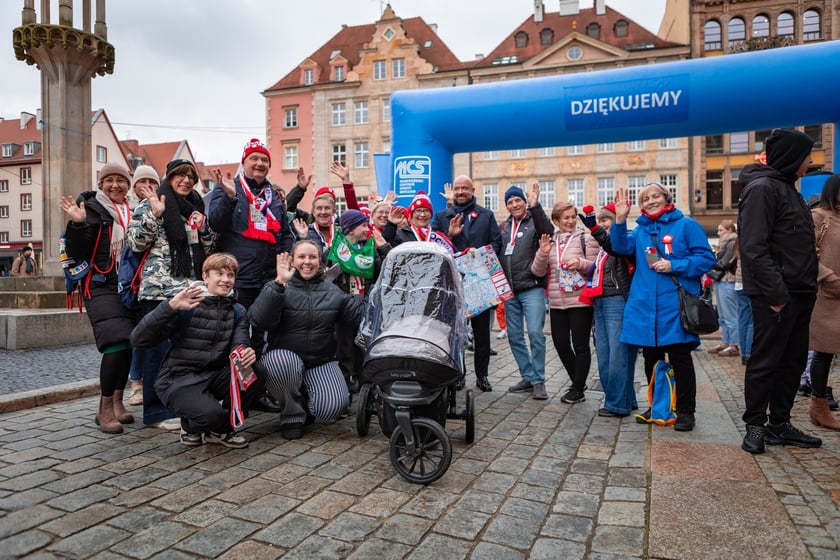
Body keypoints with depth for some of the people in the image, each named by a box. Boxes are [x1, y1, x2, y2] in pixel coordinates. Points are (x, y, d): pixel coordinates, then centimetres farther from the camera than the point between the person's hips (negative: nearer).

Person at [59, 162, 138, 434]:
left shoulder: (133, 212, 13)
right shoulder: (91, 208, -1)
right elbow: (76, 253, -8)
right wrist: (77, 224, -22)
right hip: (101, 287, -5)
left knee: (128, 344, 7)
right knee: (117, 343, -18)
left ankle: (117, 401, 23)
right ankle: (104, 409, -5)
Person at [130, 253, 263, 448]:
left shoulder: (237, 311, 9)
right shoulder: (186, 306, -8)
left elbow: (239, 347, -4)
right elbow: (138, 339, -15)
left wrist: (247, 354, -29)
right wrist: (170, 306, -28)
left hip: (214, 377, 5)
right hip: (179, 380, -5)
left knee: (257, 375, -23)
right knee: (211, 413, -33)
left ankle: (222, 428, 1)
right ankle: (191, 426, 6)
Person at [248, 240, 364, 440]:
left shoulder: (333, 291, 8)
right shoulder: (278, 289, -2)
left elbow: (360, 318, 3)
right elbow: (258, 320, -21)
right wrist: (279, 284, -29)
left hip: (321, 362, 2)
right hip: (284, 358, -2)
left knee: (333, 407, -21)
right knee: (281, 361, -37)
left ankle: (306, 399, 17)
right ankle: (293, 414, -7)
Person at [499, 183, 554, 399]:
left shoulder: (534, 221, -1)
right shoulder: (505, 227, 16)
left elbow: (547, 231, -23)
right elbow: (499, 254, 23)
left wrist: (535, 206, -30)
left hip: (532, 288, -6)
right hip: (509, 290, 6)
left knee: (535, 333, -10)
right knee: (514, 336, 9)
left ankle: (539, 381, 2)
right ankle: (528, 377, 21)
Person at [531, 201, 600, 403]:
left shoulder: (585, 239, -2)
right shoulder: (549, 241, 11)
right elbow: (538, 272, 7)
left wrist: (581, 263, -22)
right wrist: (542, 253, -10)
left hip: (580, 301, -5)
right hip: (557, 303, 5)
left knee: (580, 345, 2)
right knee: (560, 344, 9)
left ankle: (578, 389, 16)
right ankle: (578, 383, 29)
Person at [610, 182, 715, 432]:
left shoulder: (686, 225, 1)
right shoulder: (641, 229, 13)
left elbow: (706, 258, -5)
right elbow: (622, 247, -4)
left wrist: (673, 266, -16)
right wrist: (620, 219, -15)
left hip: (675, 304, -4)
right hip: (645, 305, 5)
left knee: (680, 358, 0)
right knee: (651, 358, 12)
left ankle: (685, 411, 13)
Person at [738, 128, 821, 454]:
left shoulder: (788, 188, 19)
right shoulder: (762, 188, -11)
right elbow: (754, 248, -20)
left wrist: (808, 289, 12)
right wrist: (776, 294, -22)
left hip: (798, 294, 10)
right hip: (776, 296, -9)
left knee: (793, 361, 13)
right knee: (765, 362, -1)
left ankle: (779, 424, 23)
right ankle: (755, 426, 10)